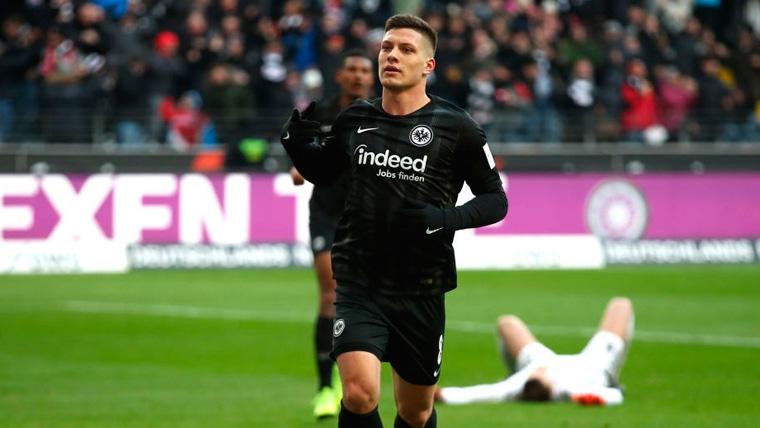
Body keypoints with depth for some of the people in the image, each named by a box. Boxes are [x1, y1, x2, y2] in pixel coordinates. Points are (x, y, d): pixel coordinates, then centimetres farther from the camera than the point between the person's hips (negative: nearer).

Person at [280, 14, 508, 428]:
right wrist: (296, 142, -1)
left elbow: (495, 200, 0)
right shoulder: (354, 119, 3)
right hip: (359, 285, 0)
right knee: (360, 394, -23)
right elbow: (321, 172, 20)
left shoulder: (455, 127, -6)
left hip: (421, 291, 0)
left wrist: (446, 218, -19)